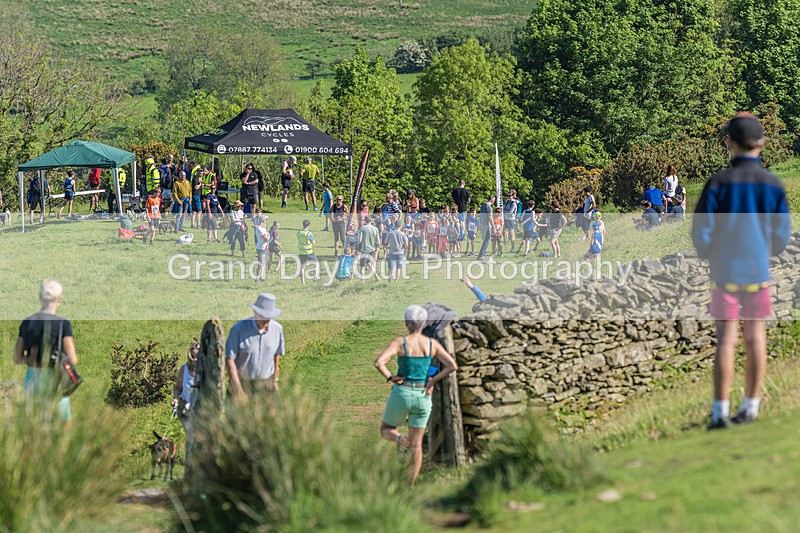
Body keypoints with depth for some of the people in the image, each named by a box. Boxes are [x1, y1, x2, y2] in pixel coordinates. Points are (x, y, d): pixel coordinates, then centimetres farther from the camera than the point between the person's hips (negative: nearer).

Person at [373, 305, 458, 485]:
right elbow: (453, 366, -7)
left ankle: (400, 439, -15)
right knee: (416, 445, 9)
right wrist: (433, 381, -2)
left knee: (385, 430, 21)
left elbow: (379, 362, -23)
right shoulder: (432, 344, -2)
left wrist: (390, 378, -9)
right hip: (423, 396, 3)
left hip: (401, 394, -2)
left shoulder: (400, 342, -10)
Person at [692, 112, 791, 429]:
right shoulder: (773, 185, -5)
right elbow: (782, 236, 0)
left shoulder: (719, 183, -11)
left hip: (725, 272, -2)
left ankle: (720, 412, -1)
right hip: (759, 272, 2)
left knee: (726, 341, 1)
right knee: (755, 338, 11)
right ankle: (750, 406, 16)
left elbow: (701, 232, -9)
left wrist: (707, 255, 11)